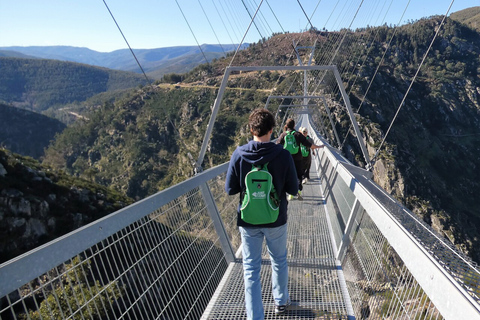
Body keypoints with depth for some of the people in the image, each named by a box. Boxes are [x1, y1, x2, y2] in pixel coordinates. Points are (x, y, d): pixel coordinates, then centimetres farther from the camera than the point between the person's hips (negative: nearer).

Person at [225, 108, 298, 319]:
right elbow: (293, 190, -8)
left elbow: (230, 189, -8)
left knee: (251, 268, 12)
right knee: (279, 261, 24)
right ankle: (280, 301, 43)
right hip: (276, 219, 1)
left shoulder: (239, 154, -13)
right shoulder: (283, 155, -15)